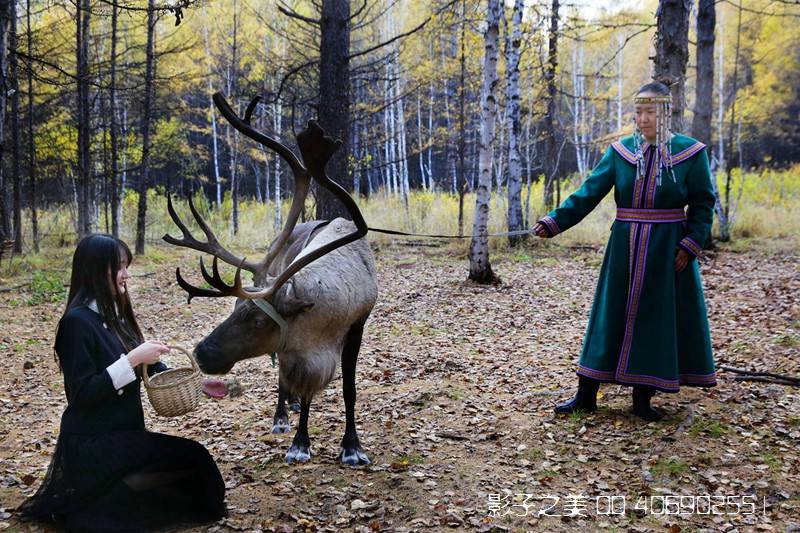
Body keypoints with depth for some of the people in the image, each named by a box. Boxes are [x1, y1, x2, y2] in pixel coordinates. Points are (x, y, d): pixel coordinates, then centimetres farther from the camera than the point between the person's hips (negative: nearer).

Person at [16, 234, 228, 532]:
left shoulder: (113, 314, 8)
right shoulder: (78, 320, -18)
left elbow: (146, 365, 14)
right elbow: (82, 394, -23)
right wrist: (132, 360, -27)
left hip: (122, 433, 9)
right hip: (91, 443, -9)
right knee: (190, 457, -18)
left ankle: (91, 501, 8)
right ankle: (94, 508, -7)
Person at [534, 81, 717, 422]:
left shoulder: (690, 153, -2)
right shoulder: (620, 151, 1)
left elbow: (703, 203, 0)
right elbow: (588, 193, -3)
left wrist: (690, 246, -10)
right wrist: (554, 222, -14)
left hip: (668, 250, -1)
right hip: (625, 249, 1)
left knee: (658, 320, 3)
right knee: (609, 317, 4)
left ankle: (642, 399, 15)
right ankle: (586, 396, 11)